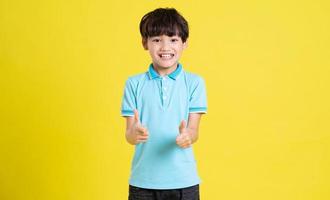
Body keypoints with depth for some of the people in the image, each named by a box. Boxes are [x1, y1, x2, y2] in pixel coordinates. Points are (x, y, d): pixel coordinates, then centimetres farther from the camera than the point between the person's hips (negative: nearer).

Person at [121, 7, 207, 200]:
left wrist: (187, 136, -28)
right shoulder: (134, 83, 1)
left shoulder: (195, 82, -1)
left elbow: (194, 130, -5)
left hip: (184, 181, 0)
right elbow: (129, 134, -3)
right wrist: (135, 134, -25)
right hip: (143, 181, 1)